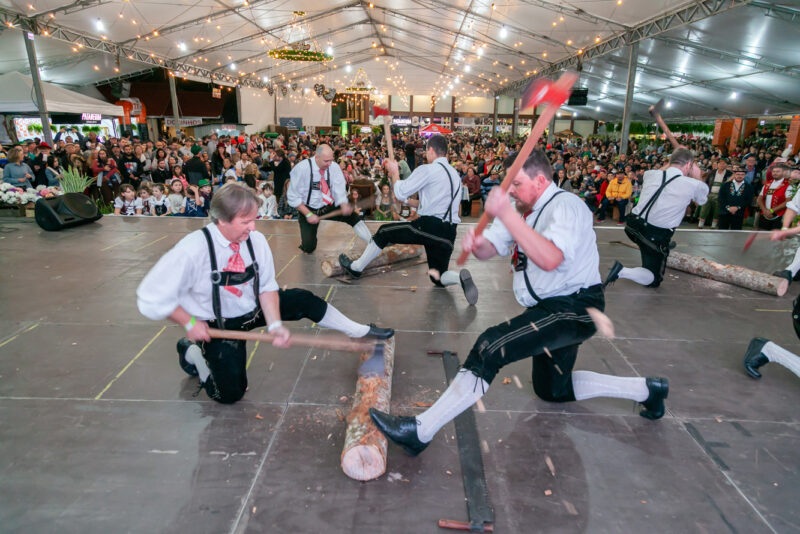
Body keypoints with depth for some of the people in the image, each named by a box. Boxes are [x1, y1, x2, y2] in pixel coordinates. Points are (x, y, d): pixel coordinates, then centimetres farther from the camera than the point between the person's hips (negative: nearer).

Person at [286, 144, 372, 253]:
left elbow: (339, 191, -12)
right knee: (308, 248, -12)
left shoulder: (334, 167, -13)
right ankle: (306, 234, 24)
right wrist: (308, 214, -22)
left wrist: (344, 205, -34)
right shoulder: (301, 169, -21)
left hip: (329, 207, 3)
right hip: (308, 209, -2)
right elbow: (293, 197, -15)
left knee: (352, 216, -23)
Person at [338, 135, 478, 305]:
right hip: (449, 232, 7)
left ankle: (356, 267, 25)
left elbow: (400, 192, -4)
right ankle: (461, 277, -14)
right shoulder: (454, 173, 21)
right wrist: (408, 201, 30)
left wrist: (394, 172, 14)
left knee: (384, 232, 12)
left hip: (429, 227, -7)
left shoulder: (427, 170, -5)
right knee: (438, 277, 18)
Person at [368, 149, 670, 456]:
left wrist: (506, 214, -40)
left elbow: (549, 259, -37)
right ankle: (644, 389, 34)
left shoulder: (565, 206, -19)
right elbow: (491, 248, 1)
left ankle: (420, 431, -23)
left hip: (575, 308, -10)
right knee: (551, 390, 23)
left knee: (491, 346, -27)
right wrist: (477, 244, -23)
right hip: (549, 309, 10)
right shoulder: (523, 209, 8)